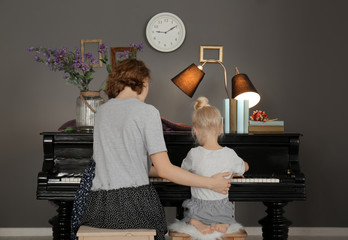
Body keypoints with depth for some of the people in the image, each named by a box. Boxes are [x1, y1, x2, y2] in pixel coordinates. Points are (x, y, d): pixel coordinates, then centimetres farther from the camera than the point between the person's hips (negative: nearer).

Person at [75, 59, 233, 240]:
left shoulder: (102, 111, 13)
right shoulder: (147, 111, -6)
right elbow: (164, 169, -11)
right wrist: (211, 183, -2)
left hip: (99, 208, 5)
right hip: (134, 203, -5)